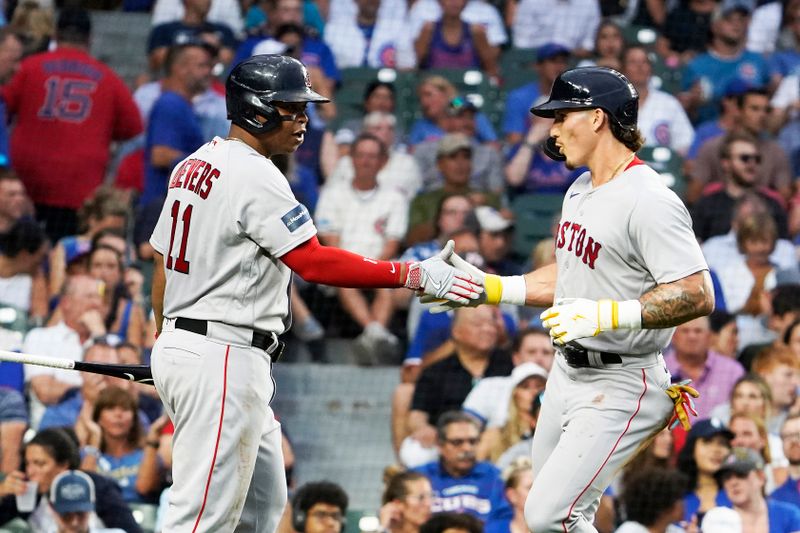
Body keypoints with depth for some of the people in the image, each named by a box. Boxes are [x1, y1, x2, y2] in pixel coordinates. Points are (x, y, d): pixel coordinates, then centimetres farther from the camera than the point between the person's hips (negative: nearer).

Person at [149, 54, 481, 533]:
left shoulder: (193, 166, 15)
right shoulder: (256, 176, -15)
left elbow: (163, 267, 19)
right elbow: (315, 262, -22)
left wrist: (166, 348, 29)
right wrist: (412, 276, -22)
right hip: (225, 358, -11)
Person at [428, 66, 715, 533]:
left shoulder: (648, 201, -20)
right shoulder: (581, 191, 11)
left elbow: (698, 296, -27)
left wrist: (608, 314, -34)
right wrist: (489, 288, 14)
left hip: (619, 385, -10)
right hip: (568, 372, 10)